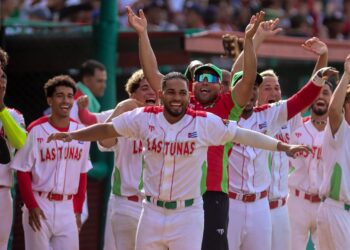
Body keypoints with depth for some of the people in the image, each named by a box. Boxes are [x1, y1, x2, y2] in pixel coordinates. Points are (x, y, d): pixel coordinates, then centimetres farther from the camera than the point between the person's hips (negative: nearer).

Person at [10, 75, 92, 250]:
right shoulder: (36, 130, -6)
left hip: (67, 208, 4)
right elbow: (23, 171, -5)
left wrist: (78, 209, 9)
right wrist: (31, 206, -11)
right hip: (39, 206, -4)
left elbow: (82, 174, 12)